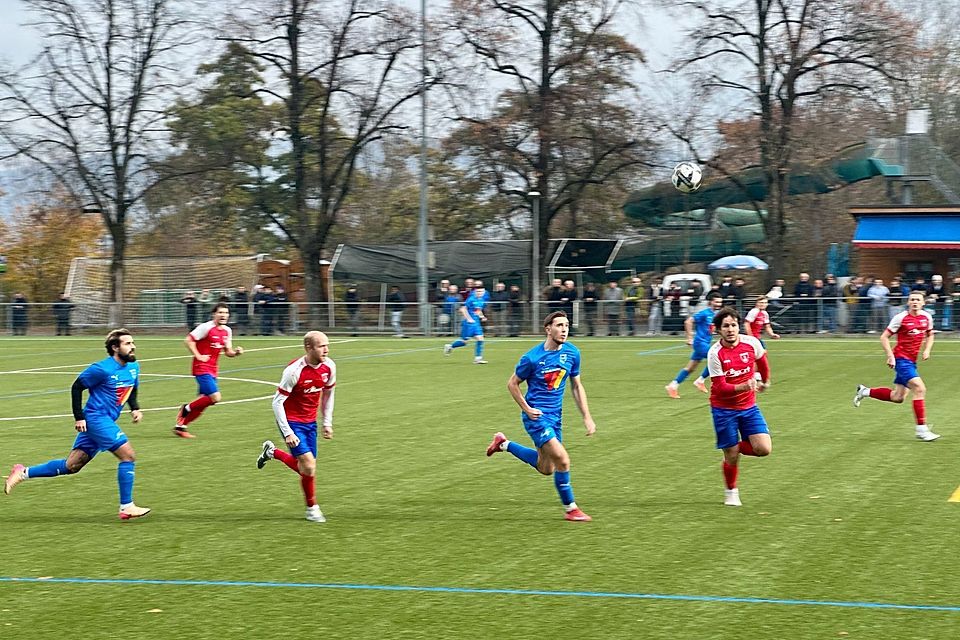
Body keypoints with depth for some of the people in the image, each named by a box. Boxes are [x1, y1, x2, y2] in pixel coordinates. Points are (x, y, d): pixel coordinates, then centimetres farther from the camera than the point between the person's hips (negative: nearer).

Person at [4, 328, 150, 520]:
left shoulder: (133, 367, 8)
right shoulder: (102, 369, -16)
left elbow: (131, 389, 25)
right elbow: (77, 387, -8)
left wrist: (135, 408, 6)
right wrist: (79, 417, -11)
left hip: (106, 421, 9)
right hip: (96, 418, -9)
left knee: (71, 466, 8)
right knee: (128, 455, -14)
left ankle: (23, 473, 15)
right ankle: (126, 507, -8)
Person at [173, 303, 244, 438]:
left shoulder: (227, 331, 9)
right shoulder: (206, 327, -13)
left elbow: (228, 352, 15)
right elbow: (188, 340, -13)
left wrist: (236, 352, -7)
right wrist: (198, 356, -15)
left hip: (212, 370, 8)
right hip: (202, 367, -8)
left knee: (204, 401, 8)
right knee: (215, 397, -19)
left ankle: (180, 426, 20)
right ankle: (187, 409, 2)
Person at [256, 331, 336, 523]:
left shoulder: (329, 367, -7)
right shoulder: (294, 370, -25)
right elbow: (277, 402, -20)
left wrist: (327, 423, 11)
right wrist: (287, 433, -22)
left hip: (310, 422, 6)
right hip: (292, 421, -6)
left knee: (306, 469, 8)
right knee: (309, 464, -15)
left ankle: (272, 452, 33)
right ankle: (312, 508, 6)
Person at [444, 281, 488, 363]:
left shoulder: (482, 300, 9)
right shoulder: (471, 299, -16)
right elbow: (463, 309, -18)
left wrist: (481, 316, 8)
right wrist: (469, 319, -19)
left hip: (476, 323, 7)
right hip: (468, 323, -7)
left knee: (480, 338, -5)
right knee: (465, 341, -1)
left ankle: (478, 358, -2)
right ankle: (450, 346, 22)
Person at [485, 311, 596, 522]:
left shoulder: (572, 353, -1)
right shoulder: (532, 358, -15)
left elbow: (576, 387, 10)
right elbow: (512, 384, -2)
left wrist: (587, 417, 4)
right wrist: (527, 409, -13)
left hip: (555, 416, 7)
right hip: (537, 415, -7)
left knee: (546, 469, 15)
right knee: (562, 460, -17)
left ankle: (504, 444, 32)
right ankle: (570, 509, -1)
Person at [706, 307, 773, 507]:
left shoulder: (751, 343, -9)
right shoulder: (715, 353, -17)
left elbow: (761, 360, 16)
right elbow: (720, 388, -20)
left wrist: (765, 382, 31)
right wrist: (743, 387, -35)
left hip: (748, 406, 3)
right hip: (723, 409, -3)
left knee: (763, 449, -11)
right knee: (731, 456, 0)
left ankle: (738, 447, 21)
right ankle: (731, 492, 28)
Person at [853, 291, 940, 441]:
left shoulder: (927, 317, 3)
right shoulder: (901, 318, -13)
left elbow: (930, 335, 21)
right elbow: (884, 337, -8)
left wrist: (927, 350, 3)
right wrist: (890, 356, -18)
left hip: (912, 361, 7)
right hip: (901, 359, -7)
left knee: (897, 397, 11)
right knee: (920, 389, -19)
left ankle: (865, 392, 30)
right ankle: (922, 430, -13)